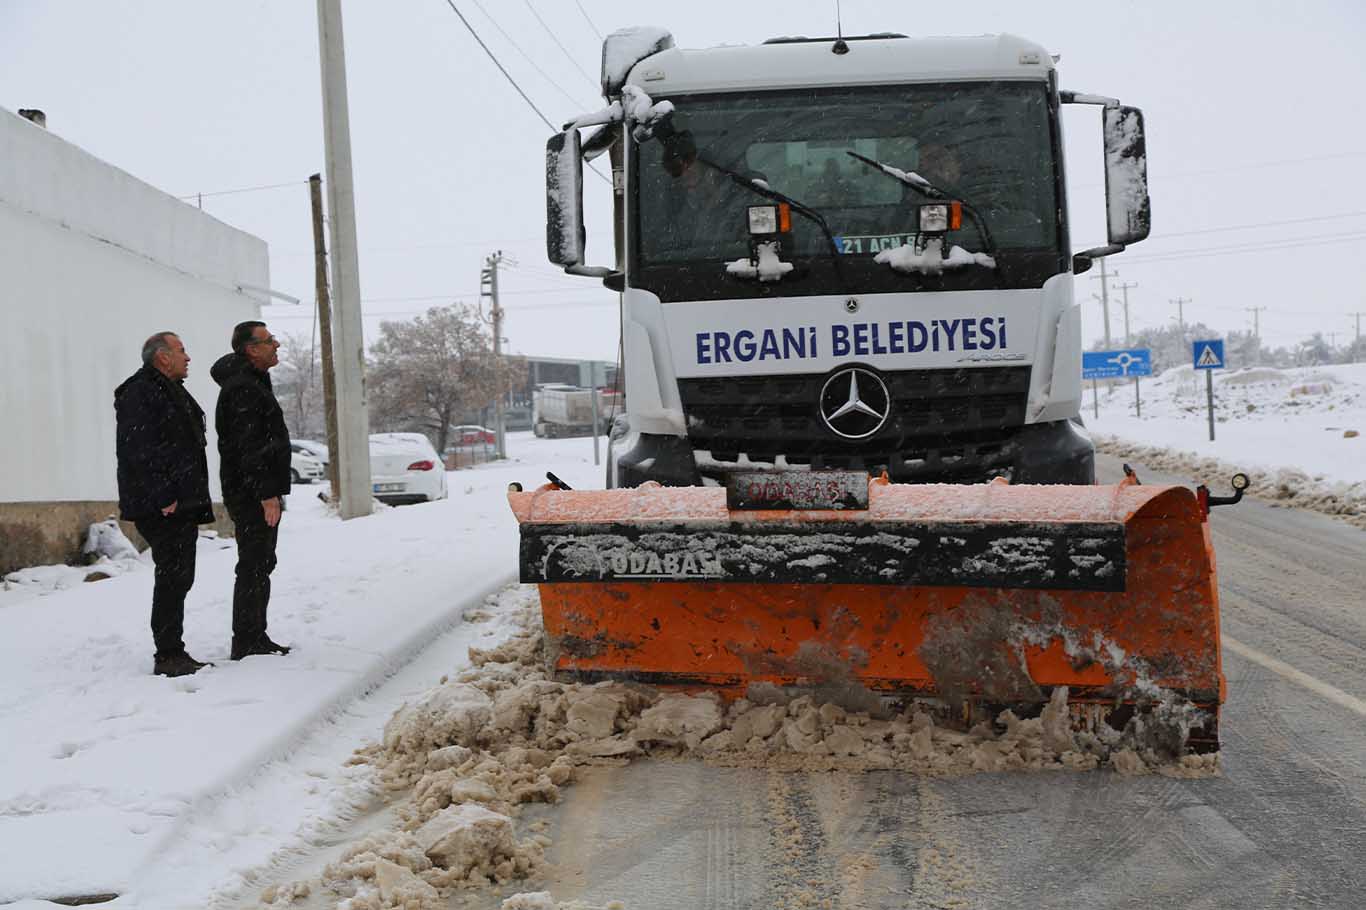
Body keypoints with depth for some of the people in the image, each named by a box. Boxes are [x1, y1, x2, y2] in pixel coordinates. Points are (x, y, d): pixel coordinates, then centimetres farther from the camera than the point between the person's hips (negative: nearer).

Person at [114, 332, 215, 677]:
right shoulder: (140, 393, -12)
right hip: (161, 508, -10)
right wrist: (163, 497, -22)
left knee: (179, 578, 12)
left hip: (182, 506, 10)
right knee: (173, 577, -10)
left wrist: (195, 499, 21)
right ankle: (167, 656, -6)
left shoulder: (173, 392, 21)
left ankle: (173, 652, 19)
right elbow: (138, 452, -20)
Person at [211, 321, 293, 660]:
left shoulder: (253, 383, 19)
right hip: (253, 495, -11)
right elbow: (248, 448, -23)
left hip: (259, 493, 11)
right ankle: (245, 644, -4)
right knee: (253, 567, -8)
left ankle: (256, 639, 22)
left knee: (260, 566, 15)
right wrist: (267, 494, -24)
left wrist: (274, 490, 23)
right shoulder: (243, 389, -16)